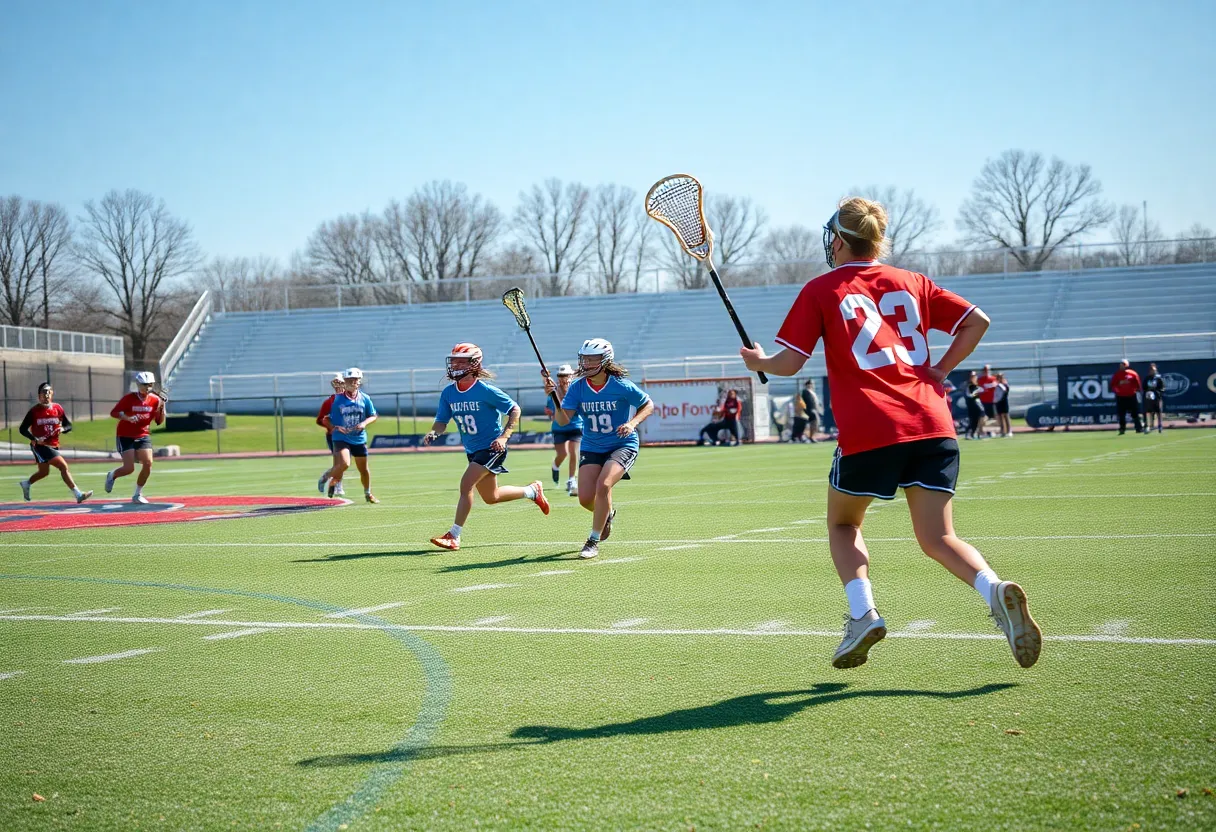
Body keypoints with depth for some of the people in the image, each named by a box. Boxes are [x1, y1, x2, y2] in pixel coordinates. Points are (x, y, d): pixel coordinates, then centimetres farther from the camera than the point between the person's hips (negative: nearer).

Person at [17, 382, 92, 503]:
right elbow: (22, 429, -5)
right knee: (63, 466, -19)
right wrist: (35, 439, -21)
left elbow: (69, 425, 7)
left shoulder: (58, 408, 2)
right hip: (40, 446, -6)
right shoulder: (34, 411, -8)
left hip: (53, 446, 6)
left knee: (44, 472, 24)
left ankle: (26, 483, 52)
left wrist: (63, 429, -16)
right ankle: (78, 494, -22)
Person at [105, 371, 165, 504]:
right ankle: (112, 475, 24)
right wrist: (125, 417, -28)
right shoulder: (129, 398, -13)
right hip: (125, 436, -4)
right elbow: (113, 413, -10)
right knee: (129, 468, -12)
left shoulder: (155, 400, -2)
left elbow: (160, 421, 1)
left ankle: (138, 494, 5)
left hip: (143, 436, 4)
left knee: (148, 464, -12)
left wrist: (162, 408, -16)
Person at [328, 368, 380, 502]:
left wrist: (364, 423, -12)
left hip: (359, 439, 3)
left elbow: (374, 416, 7)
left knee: (363, 469, 13)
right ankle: (332, 480, 5)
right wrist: (336, 427, -13)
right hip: (341, 438, -3)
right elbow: (331, 419, 6)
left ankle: (368, 493, 35)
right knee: (344, 463, -26)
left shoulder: (364, 398, -1)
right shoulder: (338, 399, -4)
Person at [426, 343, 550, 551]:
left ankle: (453, 536, -13)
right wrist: (433, 433, -20)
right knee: (490, 497, 18)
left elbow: (514, 410, -11)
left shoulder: (485, 391, -18)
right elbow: (441, 421, 3)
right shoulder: (448, 393, -1)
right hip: (472, 450, 8)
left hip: (491, 448, -8)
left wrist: (504, 436, -21)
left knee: (466, 484, -20)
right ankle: (532, 491, 41)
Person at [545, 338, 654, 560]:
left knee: (603, 484, -27)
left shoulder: (621, 386, -15)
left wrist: (632, 423, -18)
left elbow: (648, 405, -1)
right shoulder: (578, 388, -7)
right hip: (592, 448, 4)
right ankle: (607, 514, 33)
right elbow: (563, 420, -14)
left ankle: (594, 541, -12)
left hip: (623, 445, -4)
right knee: (585, 498, -6)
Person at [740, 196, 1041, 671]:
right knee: (937, 537, 5)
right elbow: (977, 321, 14)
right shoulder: (912, 283, 17)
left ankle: (862, 613, 1)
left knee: (843, 524, 20)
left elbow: (788, 364, 3)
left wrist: (758, 361, 22)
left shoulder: (821, 290, 6)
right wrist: (939, 372, 18)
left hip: (868, 433, -3)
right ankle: (995, 590, -22)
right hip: (933, 425, 3)